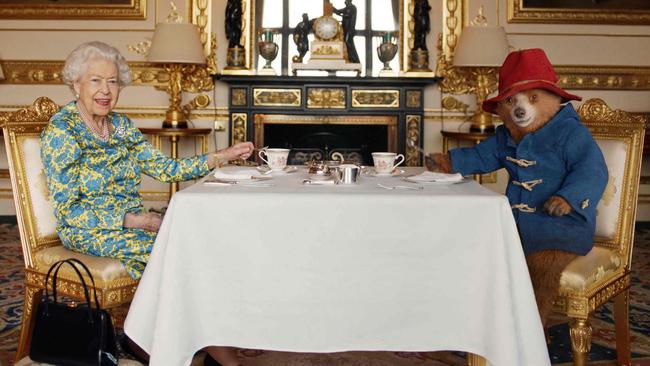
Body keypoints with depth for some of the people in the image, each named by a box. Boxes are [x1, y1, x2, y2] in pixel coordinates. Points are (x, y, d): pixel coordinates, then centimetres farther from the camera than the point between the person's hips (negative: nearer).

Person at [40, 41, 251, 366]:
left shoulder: (121, 125, 10)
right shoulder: (60, 132, -11)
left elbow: (162, 167, 6)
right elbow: (68, 211, -14)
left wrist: (219, 158, -3)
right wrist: (129, 220, -22)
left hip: (132, 221, 7)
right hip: (88, 233, -6)